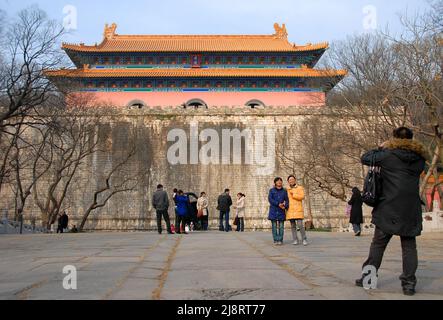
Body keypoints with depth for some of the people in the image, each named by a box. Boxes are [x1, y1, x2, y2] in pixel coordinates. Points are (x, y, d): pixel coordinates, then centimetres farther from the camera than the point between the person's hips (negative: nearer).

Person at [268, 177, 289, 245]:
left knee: (281, 226, -1)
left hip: (281, 211, 1)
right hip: (273, 211, -1)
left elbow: (287, 200, 6)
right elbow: (270, 199, -5)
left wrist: (285, 206, -16)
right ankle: (275, 240, 3)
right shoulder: (271, 190, 6)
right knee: (274, 226, -1)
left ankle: (280, 240, 3)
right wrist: (278, 204, -17)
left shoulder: (284, 191, 10)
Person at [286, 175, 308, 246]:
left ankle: (304, 239, -1)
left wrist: (293, 194, -14)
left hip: (298, 210, -3)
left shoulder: (300, 188, 3)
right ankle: (295, 240, 5)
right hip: (290, 210, 3)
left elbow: (302, 197, -12)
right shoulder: (287, 190, 13)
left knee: (300, 225, -11)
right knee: (293, 225, 1)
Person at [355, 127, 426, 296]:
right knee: (409, 247, 7)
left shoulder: (388, 154, -6)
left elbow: (365, 158, 2)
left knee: (378, 244, 8)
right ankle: (409, 283, 4)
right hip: (411, 210, 3)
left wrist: (380, 148, 16)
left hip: (388, 208, -2)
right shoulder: (419, 158, 5)